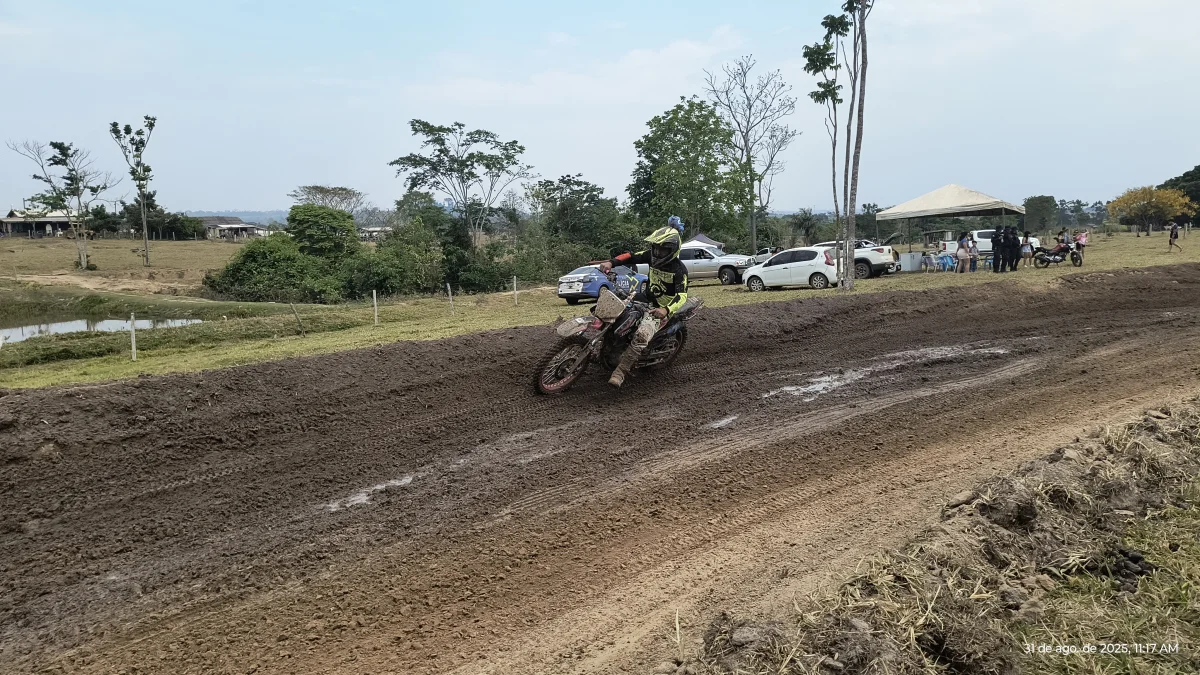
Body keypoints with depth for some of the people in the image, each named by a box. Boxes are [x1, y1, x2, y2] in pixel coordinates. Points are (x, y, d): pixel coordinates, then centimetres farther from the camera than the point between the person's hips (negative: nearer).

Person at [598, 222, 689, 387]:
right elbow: (631, 256, 1)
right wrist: (611, 262, -18)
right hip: (645, 297, 8)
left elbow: (682, 296, -29)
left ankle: (621, 371, -31)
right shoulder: (652, 255, -1)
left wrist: (666, 310, -48)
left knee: (641, 335, -33)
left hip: (659, 308, -8)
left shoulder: (679, 269, -20)